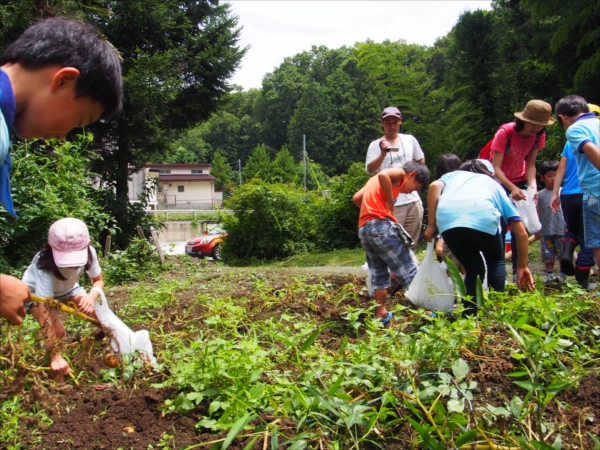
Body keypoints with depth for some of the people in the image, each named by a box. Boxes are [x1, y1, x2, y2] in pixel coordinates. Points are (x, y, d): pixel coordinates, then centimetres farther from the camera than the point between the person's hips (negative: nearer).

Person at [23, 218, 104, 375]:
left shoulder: (89, 252, -31)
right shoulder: (44, 265, -43)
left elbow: (98, 281, -14)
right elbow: (43, 310, -44)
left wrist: (91, 296, -39)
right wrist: (56, 356, -46)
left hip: (66, 288, 4)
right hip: (35, 292, -4)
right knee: (57, 330, -26)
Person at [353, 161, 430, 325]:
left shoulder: (374, 180, 29)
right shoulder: (399, 173, 4)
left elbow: (356, 198, 25)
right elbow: (383, 175, -18)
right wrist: (390, 205, -11)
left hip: (364, 229, 8)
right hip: (381, 226, -8)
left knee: (379, 274, 16)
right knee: (410, 270, -1)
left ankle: (381, 314, 17)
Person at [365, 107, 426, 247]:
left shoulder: (410, 140, 9)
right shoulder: (376, 145, -3)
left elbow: (421, 161, 23)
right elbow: (370, 170, -17)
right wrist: (383, 154, -31)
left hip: (414, 201, 4)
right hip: (391, 203, -4)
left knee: (411, 243, 11)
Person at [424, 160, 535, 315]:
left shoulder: (453, 175, 39)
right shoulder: (494, 184, 38)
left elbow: (434, 186, 11)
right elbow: (521, 232, 32)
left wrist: (431, 225, 14)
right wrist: (522, 266, 40)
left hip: (447, 220, 1)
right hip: (483, 218, -1)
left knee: (473, 269, 25)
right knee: (496, 260, 29)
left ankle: (470, 315, 14)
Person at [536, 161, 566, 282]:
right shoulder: (540, 195, 5)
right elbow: (537, 213, 5)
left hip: (562, 230, -1)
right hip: (546, 230, 1)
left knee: (563, 254, 3)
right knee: (548, 255, 7)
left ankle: (563, 276, 13)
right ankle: (550, 276, 16)